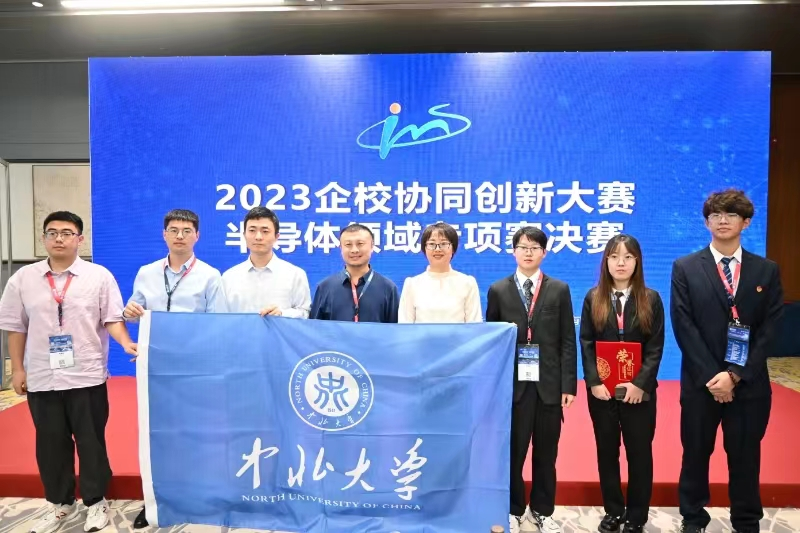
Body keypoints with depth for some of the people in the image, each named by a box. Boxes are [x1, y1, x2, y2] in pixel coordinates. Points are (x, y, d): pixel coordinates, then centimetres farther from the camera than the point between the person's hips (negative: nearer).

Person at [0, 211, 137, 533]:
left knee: (91, 442, 8)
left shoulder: (99, 276, -2)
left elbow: (112, 318, -4)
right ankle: (59, 503, 31)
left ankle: (96, 502, 24)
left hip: (87, 377, -2)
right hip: (41, 378, 3)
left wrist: (127, 344, -21)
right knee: (50, 444, 13)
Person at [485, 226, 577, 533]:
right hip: (512, 383, -1)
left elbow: (568, 342, 2)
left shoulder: (559, 290, 6)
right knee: (512, 450, 7)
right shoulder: (498, 290, 4)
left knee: (546, 452, 11)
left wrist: (569, 384, -4)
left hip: (548, 383, 1)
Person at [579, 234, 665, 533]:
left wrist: (641, 383, -14)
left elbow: (656, 347, -4)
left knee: (639, 452, 9)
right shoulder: (593, 298, 2)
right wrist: (594, 381, -11)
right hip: (601, 390, 1)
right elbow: (586, 343, -1)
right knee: (607, 451, 11)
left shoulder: (651, 299, 0)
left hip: (639, 390, -1)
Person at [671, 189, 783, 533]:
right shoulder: (685, 268, 0)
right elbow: (684, 327, -6)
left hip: (749, 384, 1)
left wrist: (735, 374, -12)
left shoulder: (767, 271, 4)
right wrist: (711, 376, -13)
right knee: (695, 455, 11)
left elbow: (769, 331, -3)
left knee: (745, 458, 12)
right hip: (701, 381, -1)